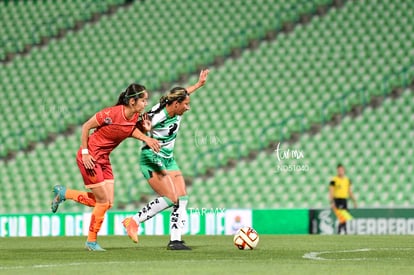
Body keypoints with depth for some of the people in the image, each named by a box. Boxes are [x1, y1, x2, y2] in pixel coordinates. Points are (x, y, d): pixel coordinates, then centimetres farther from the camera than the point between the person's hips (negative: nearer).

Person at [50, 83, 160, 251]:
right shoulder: (112, 113, -25)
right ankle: (92, 241, 11)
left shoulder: (136, 117, -4)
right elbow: (86, 127, -15)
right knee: (103, 201, -6)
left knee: (108, 203, 5)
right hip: (90, 158, -8)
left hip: (104, 159, 8)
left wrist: (146, 138, -7)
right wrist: (85, 153, -15)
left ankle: (63, 193, 21)